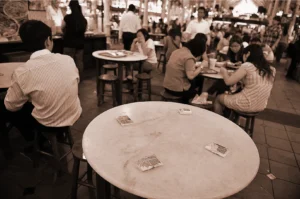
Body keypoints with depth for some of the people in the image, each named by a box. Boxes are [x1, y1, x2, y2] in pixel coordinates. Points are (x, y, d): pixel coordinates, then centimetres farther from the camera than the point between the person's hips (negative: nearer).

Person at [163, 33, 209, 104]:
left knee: (199, 80, 22)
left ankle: (184, 100, 28)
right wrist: (201, 66, -15)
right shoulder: (189, 57, -19)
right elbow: (191, 76, -25)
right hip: (177, 89, -7)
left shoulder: (178, 50, 4)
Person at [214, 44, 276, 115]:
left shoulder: (247, 66, -16)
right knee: (233, 93, 32)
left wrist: (224, 72, 7)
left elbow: (228, 81, -12)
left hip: (247, 104, -7)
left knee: (218, 98, 17)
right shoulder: (270, 69, 2)